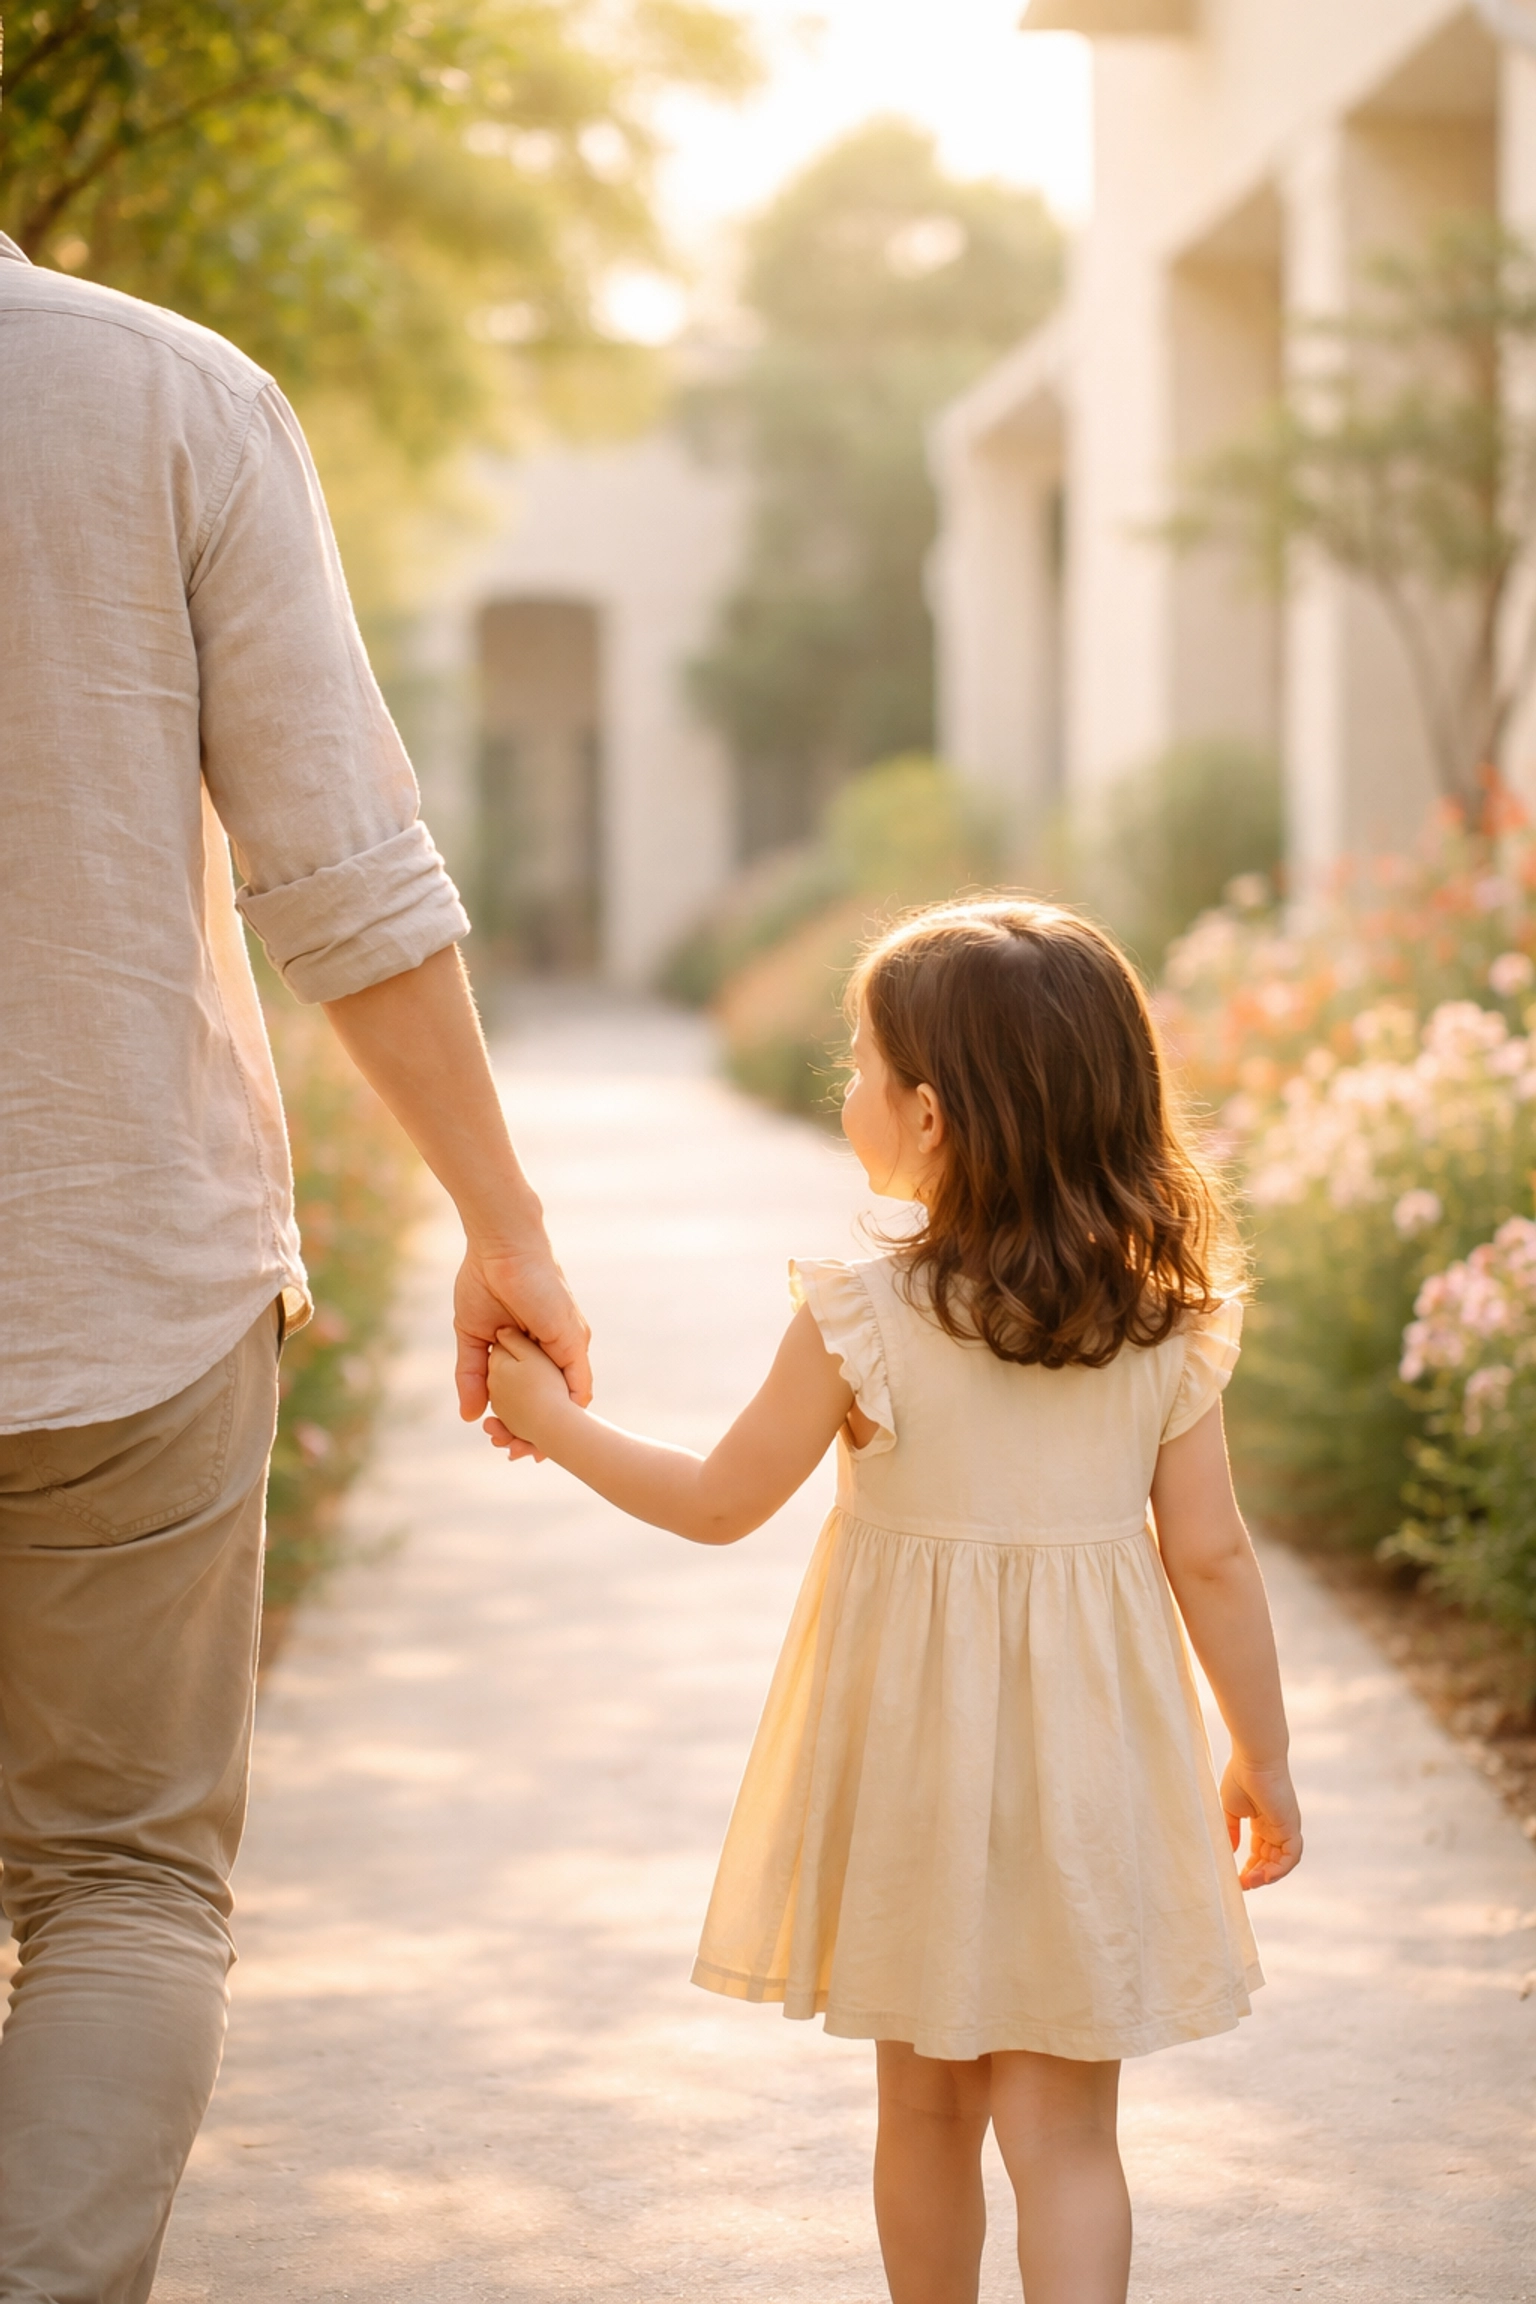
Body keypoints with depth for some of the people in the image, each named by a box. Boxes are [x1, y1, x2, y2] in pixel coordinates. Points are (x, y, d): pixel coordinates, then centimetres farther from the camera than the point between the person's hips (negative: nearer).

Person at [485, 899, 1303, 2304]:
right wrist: (1262, 1761, 10)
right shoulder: (1165, 1328, -6)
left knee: (925, 2104, 18)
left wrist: (559, 1424, 10)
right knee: (1064, 2132, 7)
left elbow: (720, 1502, -5)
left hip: (914, 1754, -1)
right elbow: (1213, 1561, -2)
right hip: (1090, 1753, 2)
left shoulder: (861, 1324, -15)